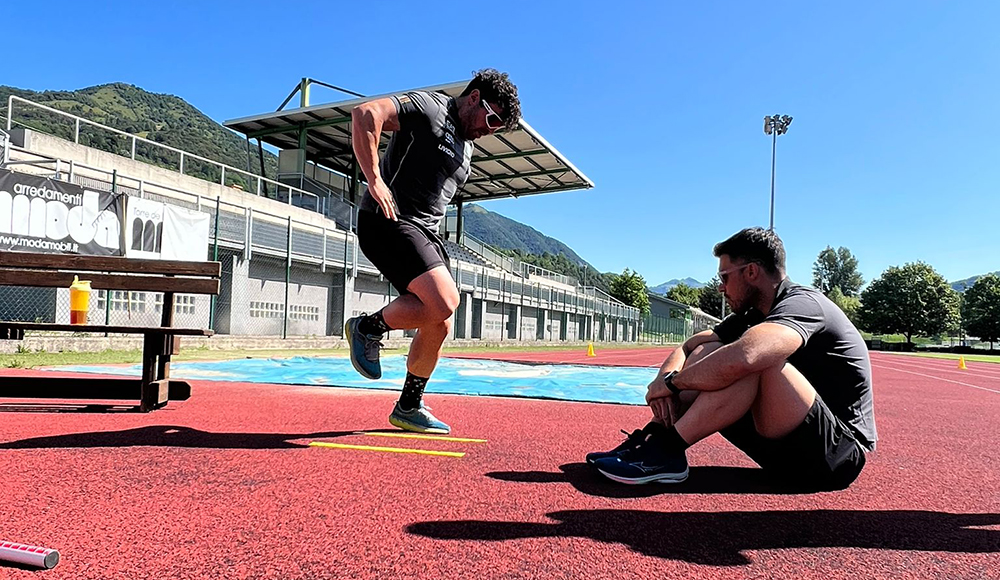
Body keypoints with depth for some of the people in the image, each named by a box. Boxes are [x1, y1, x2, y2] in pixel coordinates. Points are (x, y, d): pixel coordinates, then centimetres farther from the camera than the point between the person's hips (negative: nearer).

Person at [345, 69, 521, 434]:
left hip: (425, 233, 9)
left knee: (439, 326, 6)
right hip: (389, 222, -9)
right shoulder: (428, 108, -4)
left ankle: (409, 408, 21)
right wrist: (374, 179, -23)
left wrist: (430, 230, 19)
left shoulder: (466, 147, 24)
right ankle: (368, 327, -2)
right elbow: (365, 113, -18)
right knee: (443, 303, -26)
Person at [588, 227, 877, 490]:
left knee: (755, 360, -31)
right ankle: (654, 438, -11)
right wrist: (666, 381, -14)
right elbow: (688, 348, 9)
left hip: (838, 456, -8)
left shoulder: (803, 303, -19)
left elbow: (740, 358, -39)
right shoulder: (751, 315, 9)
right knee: (707, 350, 0)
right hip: (790, 444, 9)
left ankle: (665, 449, -24)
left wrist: (671, 381, -24)